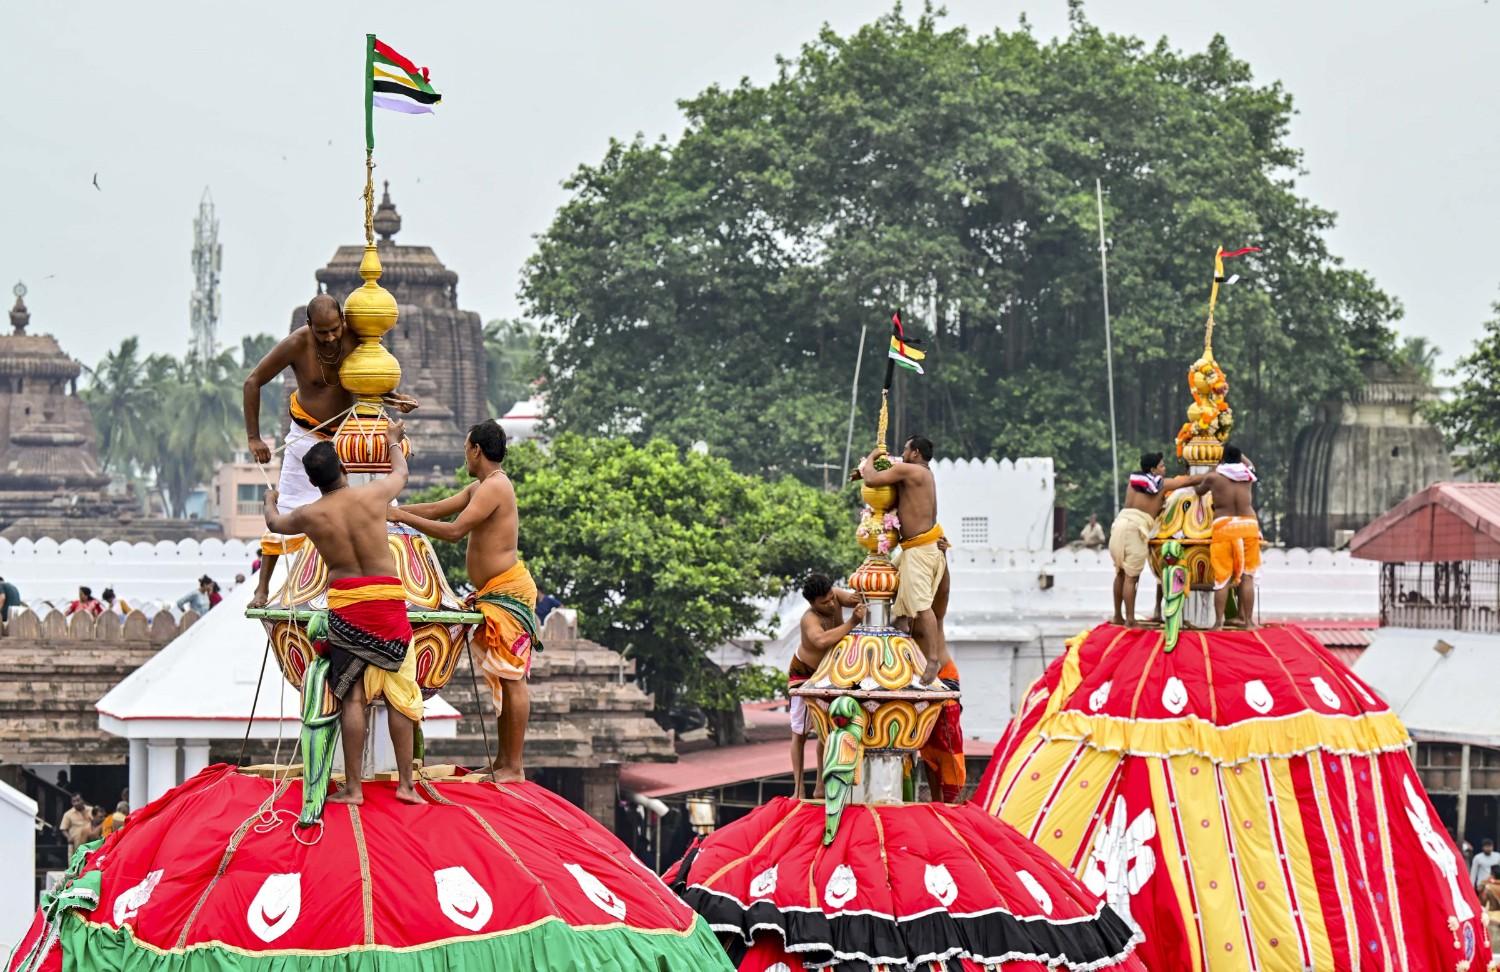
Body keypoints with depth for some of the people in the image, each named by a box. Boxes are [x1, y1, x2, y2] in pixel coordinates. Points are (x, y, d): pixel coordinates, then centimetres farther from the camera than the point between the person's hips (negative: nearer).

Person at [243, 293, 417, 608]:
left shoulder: (355, 339, -13)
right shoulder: (296, 345, -21)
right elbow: (253, 382, -12)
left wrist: (396, 400, -15)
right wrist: (253, 438, -14)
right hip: (307, 437, -3)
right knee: (287, 509, -5)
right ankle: (262, 588, 0)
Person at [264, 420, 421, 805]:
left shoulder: (309, 516, 0)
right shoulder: (373, 495, -2)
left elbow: (274, 523, 25)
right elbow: (401, 472, 23)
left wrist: (270, 502, 48)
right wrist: (393, 441, 44)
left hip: (344, 603, 0)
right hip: (388, 598, 0)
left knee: (351, 697, 2)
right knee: (399, 694, 4)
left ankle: (353, 788, 2)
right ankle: (406, 784, 4)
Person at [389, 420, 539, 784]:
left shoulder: (494, 487, -16)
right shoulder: (480, 488, 16)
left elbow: (454, 531, -21)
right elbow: (437, 509, 21)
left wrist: (402, 517, -16)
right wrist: (393, 511, 15)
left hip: (507, 591, -11)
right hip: (494, 593, 11)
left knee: (511, 679, -9)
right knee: (503, 680, 13)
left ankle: (514, 767, -8)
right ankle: (503, 761, 17)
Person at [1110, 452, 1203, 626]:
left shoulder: (1133, 481, 17)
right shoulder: (1162, 484, 6)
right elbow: (1191, 480, 15)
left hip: (1120, 522, 5)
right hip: (1136, 527, -5)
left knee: (1121, 573, 16)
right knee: (1131, 577, -5)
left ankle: (1118, 616, 21)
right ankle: (1130, 620, -6)